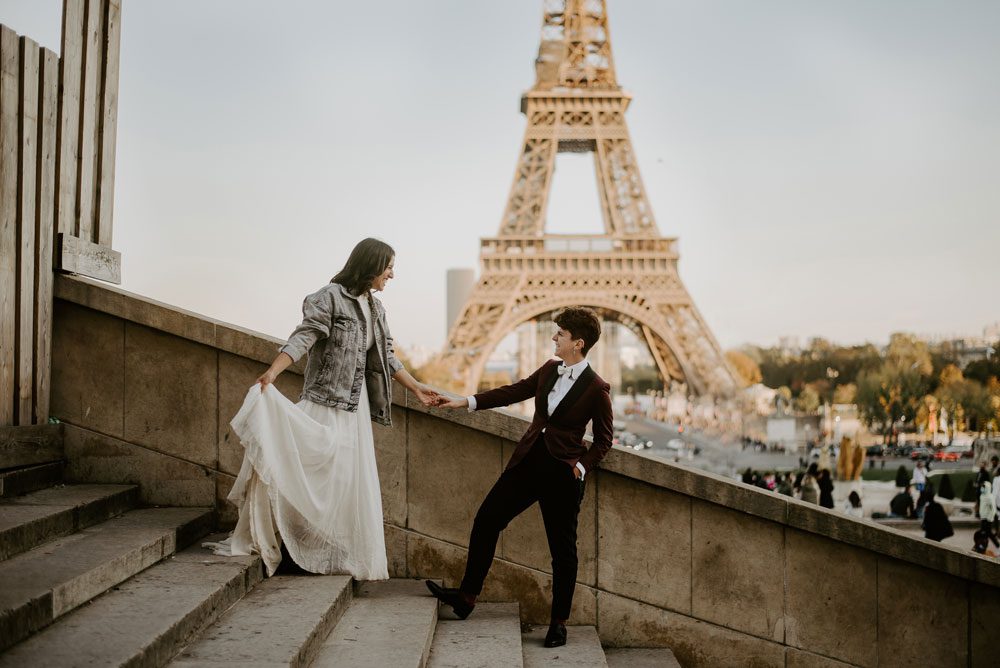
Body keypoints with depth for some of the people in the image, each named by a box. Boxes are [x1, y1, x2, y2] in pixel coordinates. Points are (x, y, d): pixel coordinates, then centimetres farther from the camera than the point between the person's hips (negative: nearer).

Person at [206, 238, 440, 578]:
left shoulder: (375, 308, 15)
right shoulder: (330, 297, -8)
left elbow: (386, 357, 21)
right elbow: (303, 337, -19)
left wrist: (417, 389, 21)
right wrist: (272, 372, -32)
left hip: (355, 407, 7)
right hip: (324, 401, -7)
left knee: (352, 481, 8)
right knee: (305, 471, -13)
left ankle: (350, 558, 16)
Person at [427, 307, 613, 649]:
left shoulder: (597, 389, -11)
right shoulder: (549, 370, 6)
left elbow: (603, 440, -3)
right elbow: (514, 391, 13)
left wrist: (582, 467, -14)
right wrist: (467, 402, 10)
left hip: (562, 471, -6)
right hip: (529, 460, 7)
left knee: (563, 549, 4)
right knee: (486, 519, 7)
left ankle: (559, 622, 18)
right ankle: (466, 596, 19)